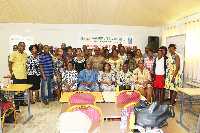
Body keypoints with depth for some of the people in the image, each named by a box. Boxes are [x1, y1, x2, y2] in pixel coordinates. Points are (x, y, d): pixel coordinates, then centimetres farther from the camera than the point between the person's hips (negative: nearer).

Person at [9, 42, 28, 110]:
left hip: (24, 75, 5)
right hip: (17, 75, -5)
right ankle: (16, 104, 10)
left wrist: (25, 71, 12)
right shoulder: (14, 54, -4)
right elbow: (10, 64, -4)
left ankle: (22, 101, 27)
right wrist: (11, 73, -5)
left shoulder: (25, 54, 11)